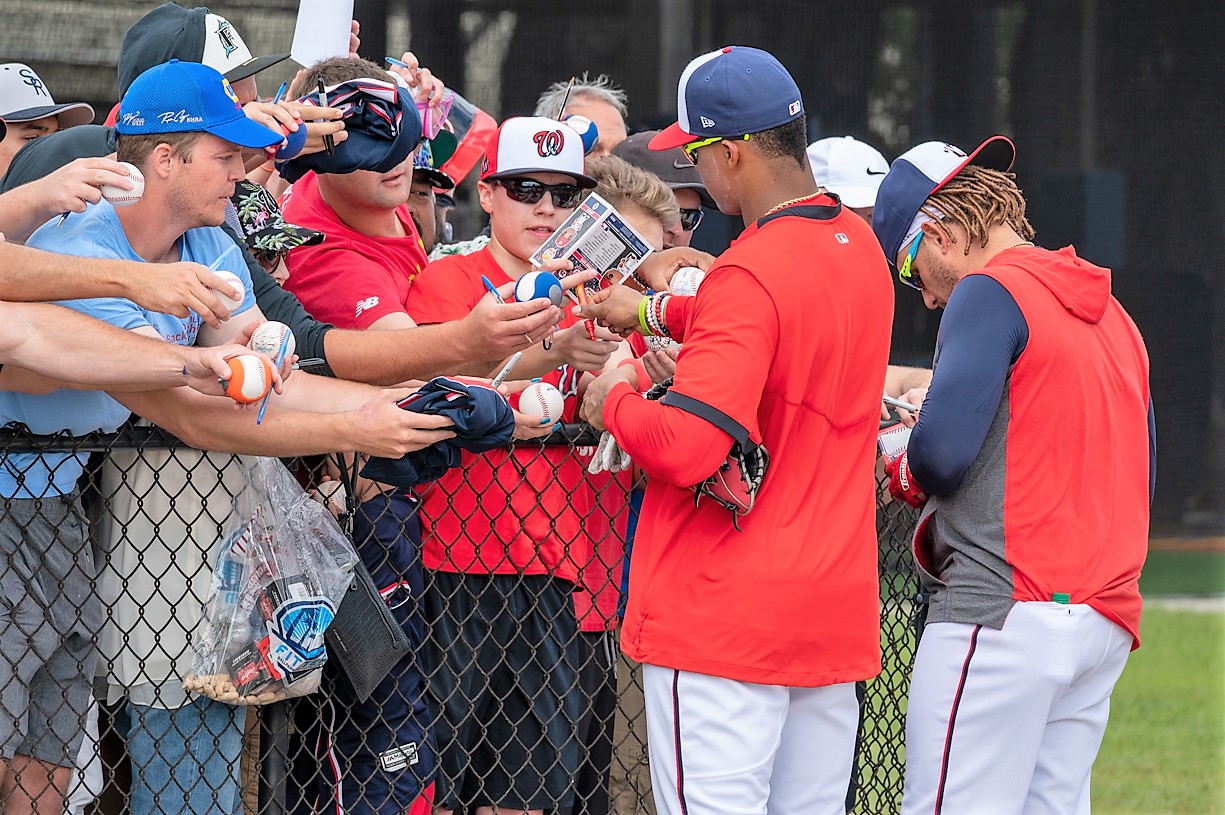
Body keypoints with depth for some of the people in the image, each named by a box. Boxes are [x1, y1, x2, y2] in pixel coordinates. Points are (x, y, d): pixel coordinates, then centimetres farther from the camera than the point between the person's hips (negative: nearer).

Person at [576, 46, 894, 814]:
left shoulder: (748, 275, -17)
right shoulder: (860, 246, 10)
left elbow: (684, 447, -24)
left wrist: (613, 401, -5)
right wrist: (654, 310, 28)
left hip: (724, 618, -9)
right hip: (838, 610, 9)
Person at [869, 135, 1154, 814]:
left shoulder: (990, 292, -6)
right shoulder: (1110, 313, 21)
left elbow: (942, 449, -18)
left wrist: (899, 475, 5)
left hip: (1004, 611, -9)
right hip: (1105, 619, 9)